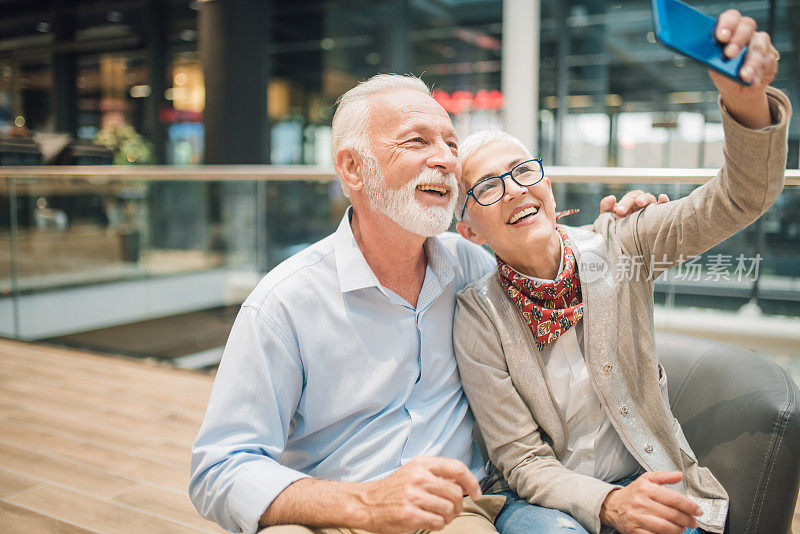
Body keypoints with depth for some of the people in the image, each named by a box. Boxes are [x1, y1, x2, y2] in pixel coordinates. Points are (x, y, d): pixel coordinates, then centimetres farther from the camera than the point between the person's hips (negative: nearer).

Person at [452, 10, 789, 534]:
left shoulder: (614, 245, -7)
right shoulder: (479, 316, -12)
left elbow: (743, 198, -17)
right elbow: (522, 461, -11)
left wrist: (747, 98, -37)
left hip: (651, 477, 3)